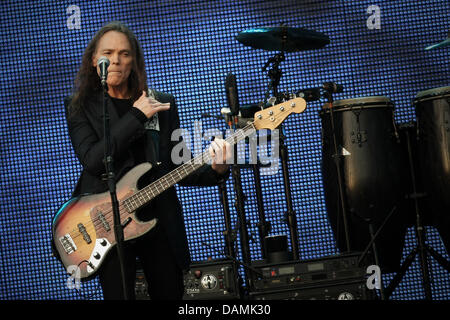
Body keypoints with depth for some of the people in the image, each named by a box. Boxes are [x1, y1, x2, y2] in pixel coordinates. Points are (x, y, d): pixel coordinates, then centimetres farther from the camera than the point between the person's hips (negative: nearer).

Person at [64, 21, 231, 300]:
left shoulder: (163, 104, 8)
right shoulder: (80, 106, 1)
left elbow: (178, 168, 7)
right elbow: (92, 160, -15)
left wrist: (214, 170, -14)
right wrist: (136, 116, -14)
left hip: (158, 218, 3)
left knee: (171, 295, 9)